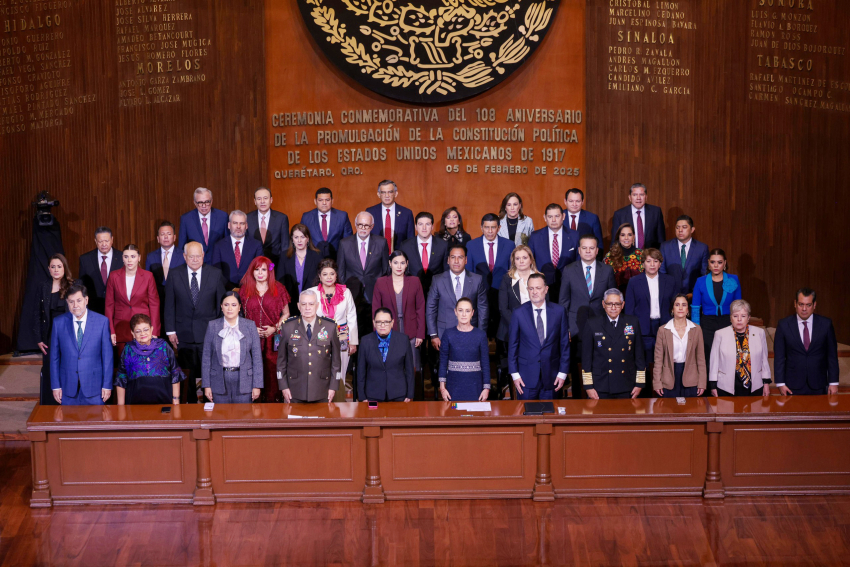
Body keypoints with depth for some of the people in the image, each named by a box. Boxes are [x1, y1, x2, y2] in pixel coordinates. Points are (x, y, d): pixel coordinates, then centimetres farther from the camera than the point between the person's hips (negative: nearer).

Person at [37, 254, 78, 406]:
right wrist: (39, 339, 2)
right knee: (49, 374, 5)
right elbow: (40, 314, 9)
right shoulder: (45, 287, 7)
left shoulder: (75, 285, -3)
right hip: (50, 337, 3)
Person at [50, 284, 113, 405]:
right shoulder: (58, 323, 2)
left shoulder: (102, 321, -3)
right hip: (68, 389, 1)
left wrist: (107, 385, -3)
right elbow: (54, 357, 5)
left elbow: (107, 356, -1)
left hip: (94, 387, -1)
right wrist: (55, 386, 2)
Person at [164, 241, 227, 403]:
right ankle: (190, 403, 17)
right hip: (184, 333, 1)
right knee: (187, 374, 6)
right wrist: (170, 330, -1)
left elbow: (221, 304, 4)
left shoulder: (216, 274, 1)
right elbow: (169, 305, 3)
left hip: (208, 332, 0)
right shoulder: (174, 275, 1)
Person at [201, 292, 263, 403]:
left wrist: (257, 385, -2)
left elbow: (257, 356, 2)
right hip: (220, 380, 0)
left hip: (243, 380, 0)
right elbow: (206, 357, 5)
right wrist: (206, 385, 0)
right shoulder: (213, 326, 4)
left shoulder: (250, 325, 3)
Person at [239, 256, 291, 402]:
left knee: (272, 371, -5)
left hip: (273, 339, -1)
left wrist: (275, 328, -5)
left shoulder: (278, 288, 6)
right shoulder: (244, 289, 9)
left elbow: (286, 313, 10)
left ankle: (274, 400, 3)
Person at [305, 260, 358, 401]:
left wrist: (353, 342, 9)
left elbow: (352, 318, 10)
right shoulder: (312, 293, 3)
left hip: (341, 340, 1)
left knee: (339, 377, 2)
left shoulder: (345, 292, 6)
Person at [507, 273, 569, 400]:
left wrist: (563, 373, 1)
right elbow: (512, 345, 2)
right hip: (526, 375, -1)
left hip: (551, 375, 1)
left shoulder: (559, 312, 1)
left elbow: (565, 344, 4)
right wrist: (515, 374, -2)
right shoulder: (519, 313, -1)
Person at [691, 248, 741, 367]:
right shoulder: (701, 282, -1)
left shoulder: (734, 280, 1)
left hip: (728, 325, 1)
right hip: (707, 326, 0)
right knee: (709, 360, -3)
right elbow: (695, 309, 3)